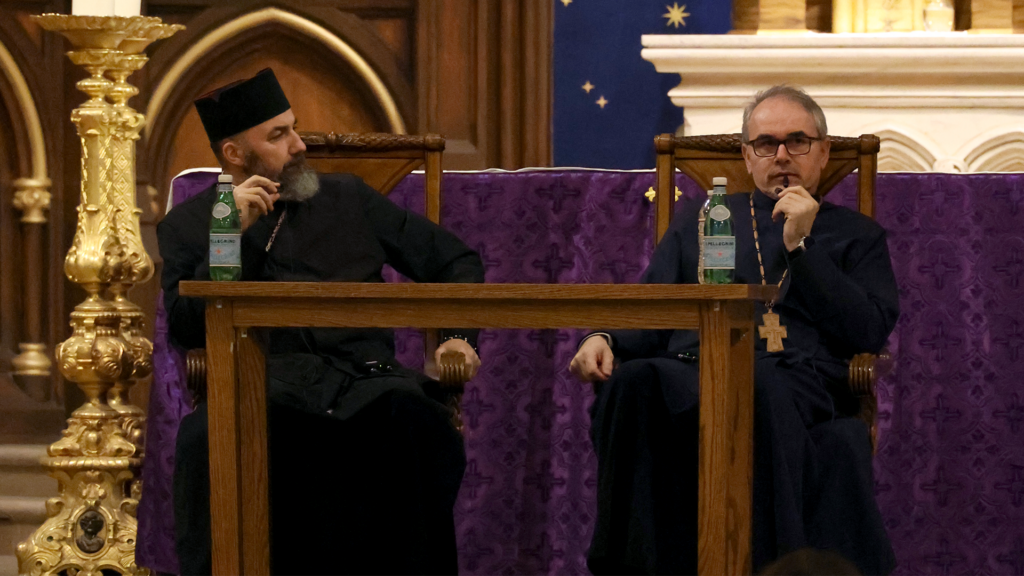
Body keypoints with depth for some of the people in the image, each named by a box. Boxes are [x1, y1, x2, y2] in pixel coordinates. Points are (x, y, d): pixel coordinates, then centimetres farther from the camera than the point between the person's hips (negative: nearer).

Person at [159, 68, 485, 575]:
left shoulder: (348, 199, 24)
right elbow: (185, 329, 3)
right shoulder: (187, 225, 18)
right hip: (265, 386, -1)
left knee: (417, 420, -35)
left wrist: (459, 335, 11)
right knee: (207, 437, -38)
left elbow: (455, 261, 28)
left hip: (363, 377, 2)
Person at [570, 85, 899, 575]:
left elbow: (870, 333, 8)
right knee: (633, 382, -37)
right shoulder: (698, 219, 32)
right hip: (687, 368, 2)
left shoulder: (856, 236, 25)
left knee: (754, 385, -42)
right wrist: (604, 339, 0)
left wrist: (800, 246, 5)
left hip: (793, 374, -2)